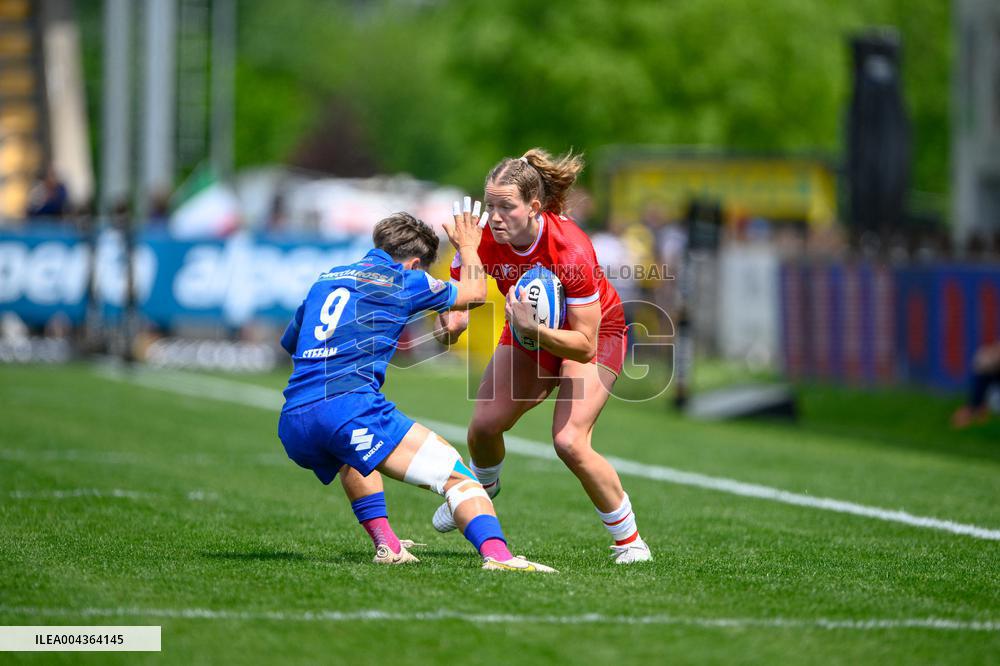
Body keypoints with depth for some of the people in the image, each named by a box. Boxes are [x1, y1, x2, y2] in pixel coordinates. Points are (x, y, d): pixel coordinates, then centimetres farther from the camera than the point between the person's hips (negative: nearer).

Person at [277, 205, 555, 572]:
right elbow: (474, 293, 22)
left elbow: (289, 343, 38)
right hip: (349, 403, -7)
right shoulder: (401, 280, 9)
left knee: (352, 455, 41)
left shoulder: (325, 280, 25)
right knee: (455, 474, -8)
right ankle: (496, 554, -33)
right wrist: (468, 246, 40)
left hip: (291, 427, 7)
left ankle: (386, 546, 27)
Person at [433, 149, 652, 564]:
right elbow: (456, 300, -8)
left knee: (569, 441, -21)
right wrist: (451, 325, -30)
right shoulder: (482, 239, -24)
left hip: (598, 331, -5)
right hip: (530, 330, 5)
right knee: (484, 424, -4)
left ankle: (629, 541, -3)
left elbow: (585, 345, -34)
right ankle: (481, 491, 33)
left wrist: (533, 328, -49)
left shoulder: (570, 250, -38)